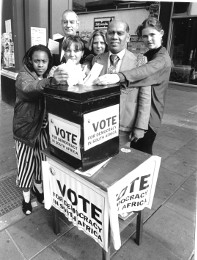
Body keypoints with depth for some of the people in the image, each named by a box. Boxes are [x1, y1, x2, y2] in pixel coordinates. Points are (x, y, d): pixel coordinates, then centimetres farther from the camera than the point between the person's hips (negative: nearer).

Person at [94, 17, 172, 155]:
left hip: (149, 114, -7)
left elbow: (148, 69, -35)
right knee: (135, 149, 16)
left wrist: (119, 76, -52)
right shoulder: (147, 55, 15)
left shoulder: (163, 57, -14)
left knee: (142, 152, 3)